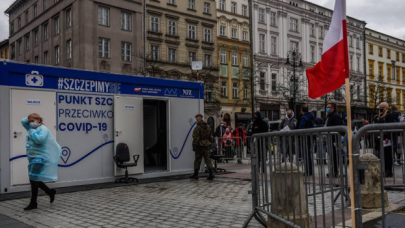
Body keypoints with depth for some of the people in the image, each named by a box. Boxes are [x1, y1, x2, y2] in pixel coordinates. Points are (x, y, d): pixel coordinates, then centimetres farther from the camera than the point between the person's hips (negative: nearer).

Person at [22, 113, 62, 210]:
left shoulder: (43, 129, -10)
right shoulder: (32, 129, 16)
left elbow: (40, 140, -26)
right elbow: (23, 121, 26)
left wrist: (32, 132, -14)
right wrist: (29, 119, 12)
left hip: (40, 158, -10)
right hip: (33, 158, 10)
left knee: (33, 179, -11)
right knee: (35, 180, 12)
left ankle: (33, 203, -3)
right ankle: (50, 192, 28)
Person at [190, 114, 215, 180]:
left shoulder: (197, 128, -15)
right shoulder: (208, 127, 7)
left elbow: (196, 138, -16)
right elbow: (210, 137, 13)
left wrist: (194, 146, -9)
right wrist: (210, 143, 21)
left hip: (200, 146, -5)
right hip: (207, 145, 5)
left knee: (197, 160, 6)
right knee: (208, 159, 4)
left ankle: (195, 174, 16)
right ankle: (211, 174, -7)